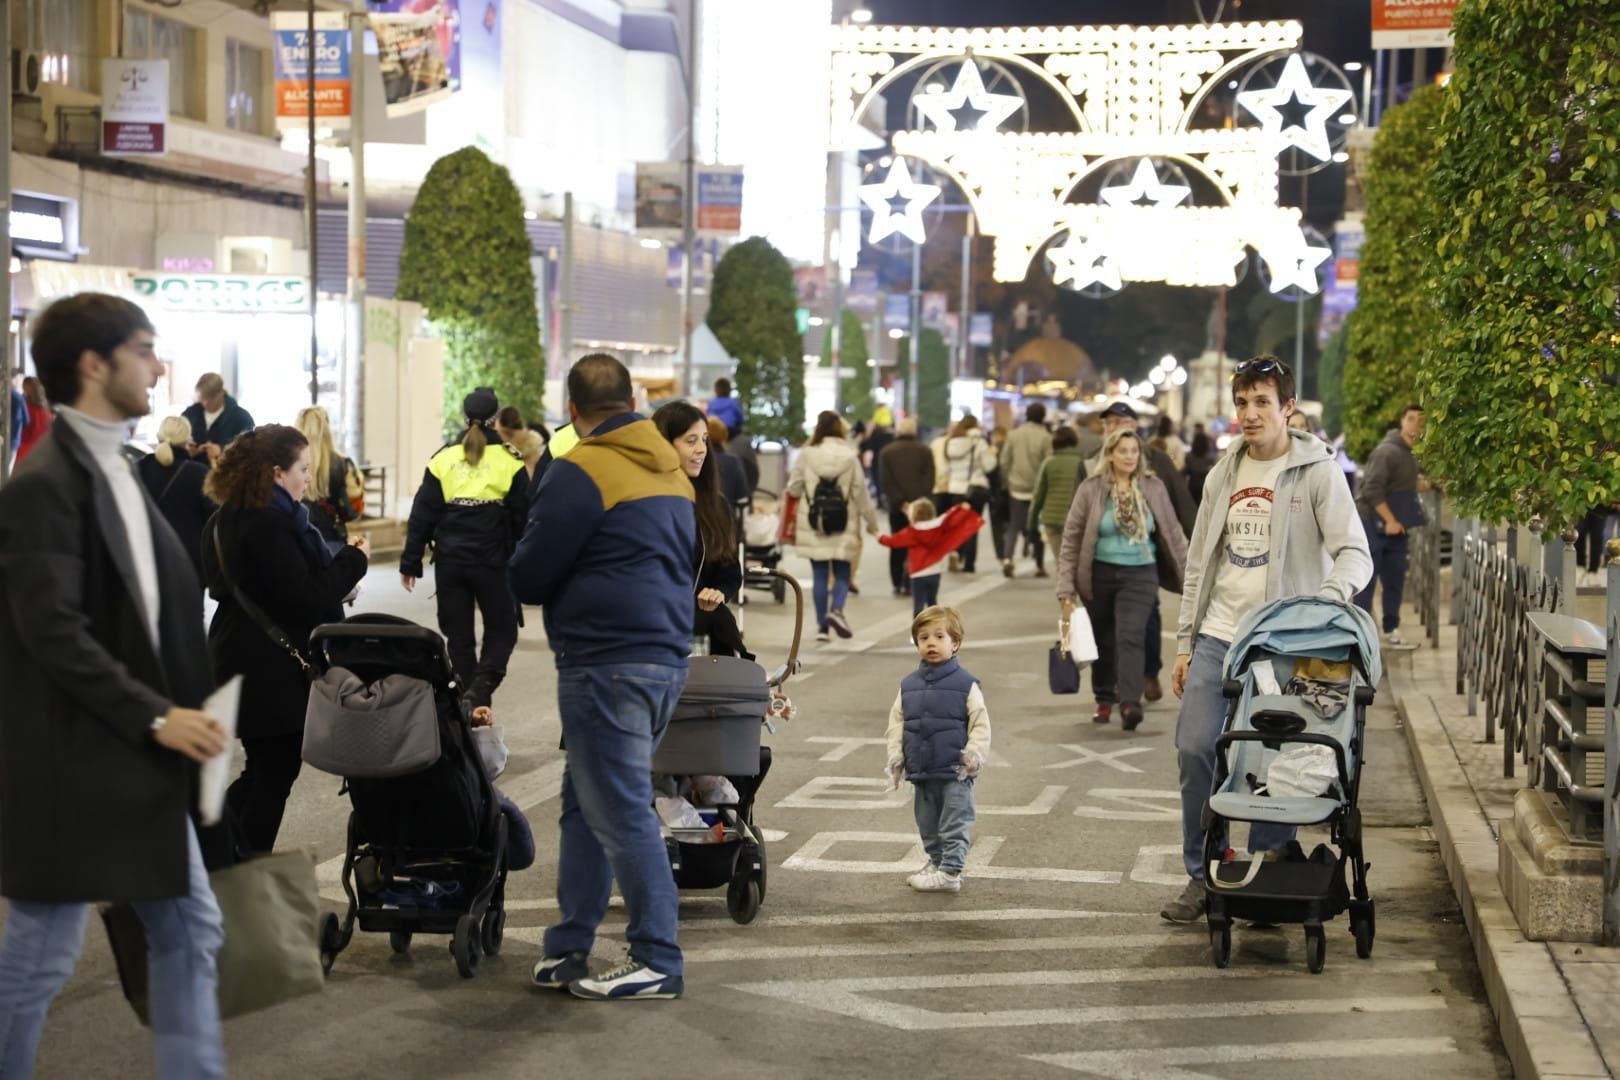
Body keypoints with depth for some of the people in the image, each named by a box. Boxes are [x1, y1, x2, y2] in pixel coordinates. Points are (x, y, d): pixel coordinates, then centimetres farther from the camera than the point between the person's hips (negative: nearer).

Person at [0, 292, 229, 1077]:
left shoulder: (116, 472, 11)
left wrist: (184, 711, 5)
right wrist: (155, 716, -22)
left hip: (136, 761, 9)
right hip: (70, 763, -9)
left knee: (189, 929, 11)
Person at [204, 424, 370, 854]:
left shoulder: (228, 520, 10)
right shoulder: (269, 526, -20)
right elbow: (306, 598, -22)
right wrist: (354, 559, -10)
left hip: (242, 659, 9)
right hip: (274, 671, -9)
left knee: (265, 770, 19)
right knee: (275, 774, 2)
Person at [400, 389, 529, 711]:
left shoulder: (443, 459, 4)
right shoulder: (509, 461, -3)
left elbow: (422, 516, 2)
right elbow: (522, 517, -2)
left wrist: (410, 563, 5)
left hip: (450, 561, 2)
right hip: (493, 561, -2)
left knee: (458, 635, 11)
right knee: (501, 630, 9)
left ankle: (466, 699, 12)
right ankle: (481, 687, -13)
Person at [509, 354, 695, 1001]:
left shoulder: (580, 472, -11)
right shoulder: (672, 470, 15)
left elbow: (526, 578, -8)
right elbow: (690, 564, 25)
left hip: (608, 664, -9)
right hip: (667, 656, 9)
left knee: (621, 811, -4)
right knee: (587, 804, 15)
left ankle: (657, 961, 0)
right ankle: (568, 947, 20)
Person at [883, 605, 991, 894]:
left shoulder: (965, 684, -8)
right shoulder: (908, 686, 5)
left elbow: (980, 724, -7)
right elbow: (896, 723, 10)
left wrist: (974, 754, -15)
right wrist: (895, 756, 2)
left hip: (955, 774, -5)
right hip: (920, 773, 5)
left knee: (954, 825, -3)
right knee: (927, 825, 17)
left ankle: (950, 871, 1)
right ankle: (936, 862, 32)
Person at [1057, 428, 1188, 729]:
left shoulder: (1153, 488, 2)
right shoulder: (1091, 490, -3)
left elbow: (1173, 534, 10)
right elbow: (1071, 540, -1)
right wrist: (1067, 590, -6)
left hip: (1140, 574, -1)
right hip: (1100, 574, 1)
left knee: (1131, 636, -16)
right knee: (1103, 640, 11)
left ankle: (1129, 703, -25)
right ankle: (1105, 699, 27)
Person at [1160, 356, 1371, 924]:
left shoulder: (1317, 471, -2)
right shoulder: (1223, 475, 15)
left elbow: (1354, 554, -10)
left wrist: (1324, 600, -30)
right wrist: (1184, 643, 13)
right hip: (1219, 636, 5)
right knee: (1194, 749, -5)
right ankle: (1203, 877, 7)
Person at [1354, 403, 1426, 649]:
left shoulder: (1410, 454, 13)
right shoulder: (1387, 451, -16)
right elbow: (1372, 490, -22)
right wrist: (1390, 521, -20)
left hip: (1395, 528, 9)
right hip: (1372, 525, -9)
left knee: (1395, 580, 12)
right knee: (1366, 580, -5)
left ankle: (1391, 630, 20)